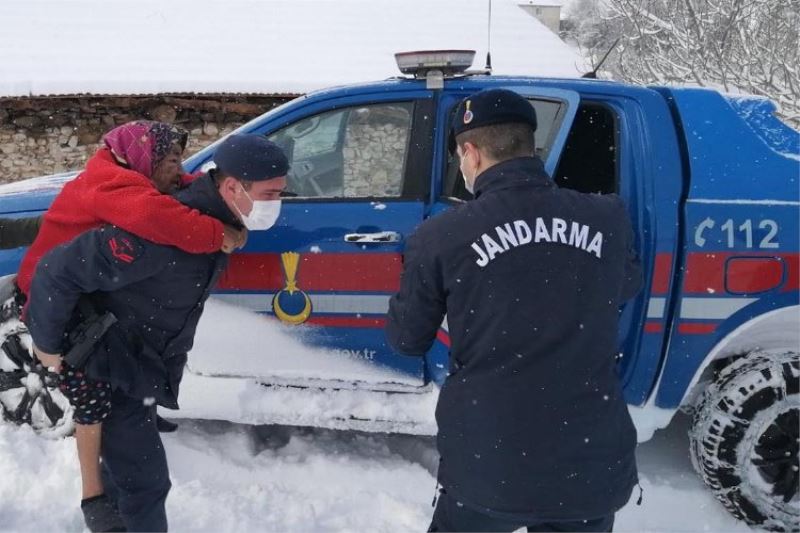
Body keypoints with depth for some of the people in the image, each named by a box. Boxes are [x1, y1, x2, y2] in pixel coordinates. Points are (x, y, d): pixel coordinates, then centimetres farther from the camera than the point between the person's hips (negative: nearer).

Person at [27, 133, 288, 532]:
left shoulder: (218, 219, -7)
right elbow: (58, 271, -30)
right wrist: (47, 344, -20)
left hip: (144, 366, 9)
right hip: (111, 367, -9)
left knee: (126, 458, 28)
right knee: (145, 477, -4)